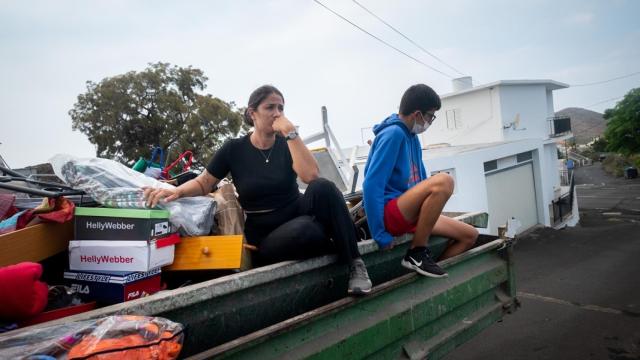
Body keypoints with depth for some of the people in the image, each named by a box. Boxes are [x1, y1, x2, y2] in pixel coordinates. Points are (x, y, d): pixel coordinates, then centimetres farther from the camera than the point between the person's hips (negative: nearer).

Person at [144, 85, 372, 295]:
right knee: (305, 230, -40)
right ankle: (339, 248, -5)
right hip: (265, 233, -3)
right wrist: (176, 191, -16)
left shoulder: (287, 144, 0)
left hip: (297, 212, 3)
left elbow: (311, 176, -19)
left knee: (322, 188, -32)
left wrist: (290, 133, -20)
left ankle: (354, 261, -16)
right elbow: (203, 183, 5)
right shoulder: (234, 149, -3)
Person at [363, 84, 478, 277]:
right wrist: (380, 235, -22)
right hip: (389, 214, -9)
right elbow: (371, 185, -23)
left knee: (470, 235, 7)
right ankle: (416, 252, -17)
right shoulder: (393, 134, -16)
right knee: (443, 181, -30)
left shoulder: (411, 135, 12)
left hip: (409, 212, 9)